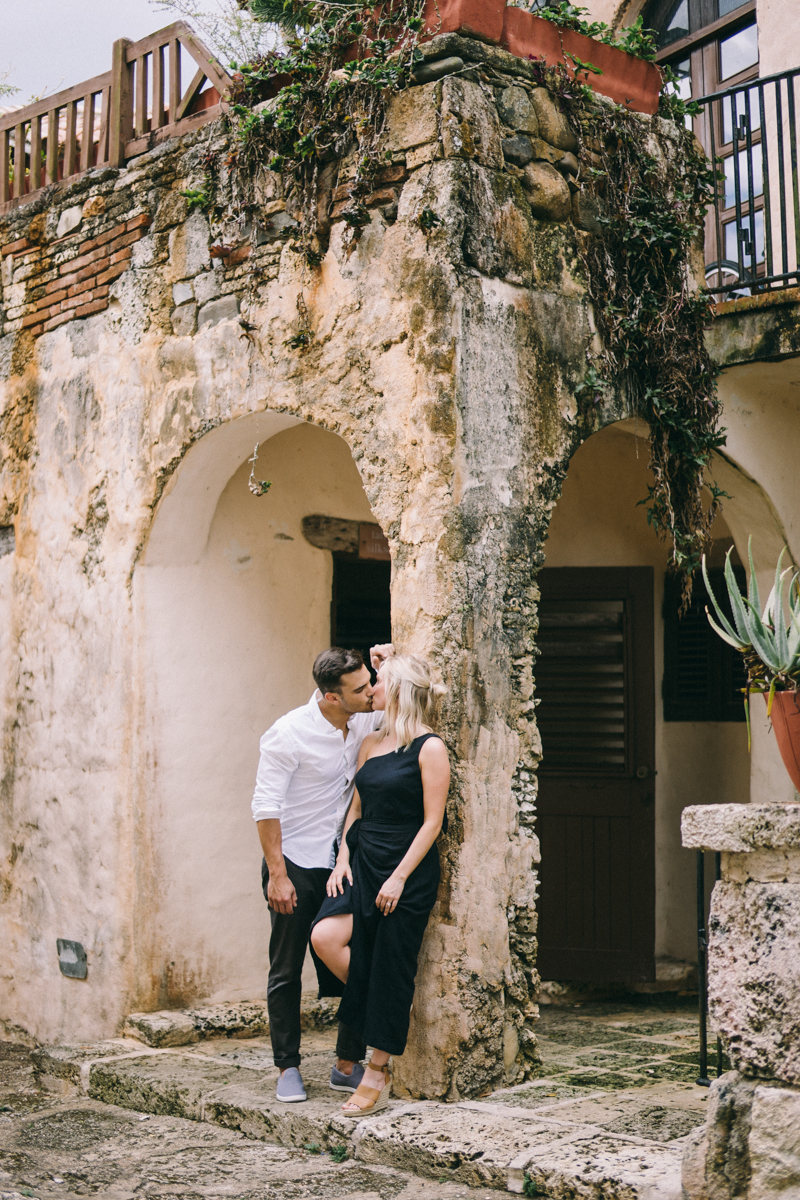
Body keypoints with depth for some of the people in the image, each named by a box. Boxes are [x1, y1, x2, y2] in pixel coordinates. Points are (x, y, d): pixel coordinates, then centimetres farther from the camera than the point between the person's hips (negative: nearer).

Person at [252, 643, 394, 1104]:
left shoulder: (366, 719, -2)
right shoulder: (289, 733, -19)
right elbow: (267, 806, -16)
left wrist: (392, 663, -5)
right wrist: (277, 875, -18)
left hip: (342, 863, 5)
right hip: (295, 865, -5)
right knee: (287, 972, 5)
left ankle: (349, 1065, 14)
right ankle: (288, 1068, 17)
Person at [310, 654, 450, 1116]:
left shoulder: (429, 748, -8)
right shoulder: (371, 743, 13)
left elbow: (432, 822, -11)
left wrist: (399, 877, -16)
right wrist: (343, 861, 3)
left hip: (409, 870, -6)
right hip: (363, 862, 6)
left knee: (390, 969, -2)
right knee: (326, 936, -15)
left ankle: (378, 1076, 9)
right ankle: (392, 1011, 8)